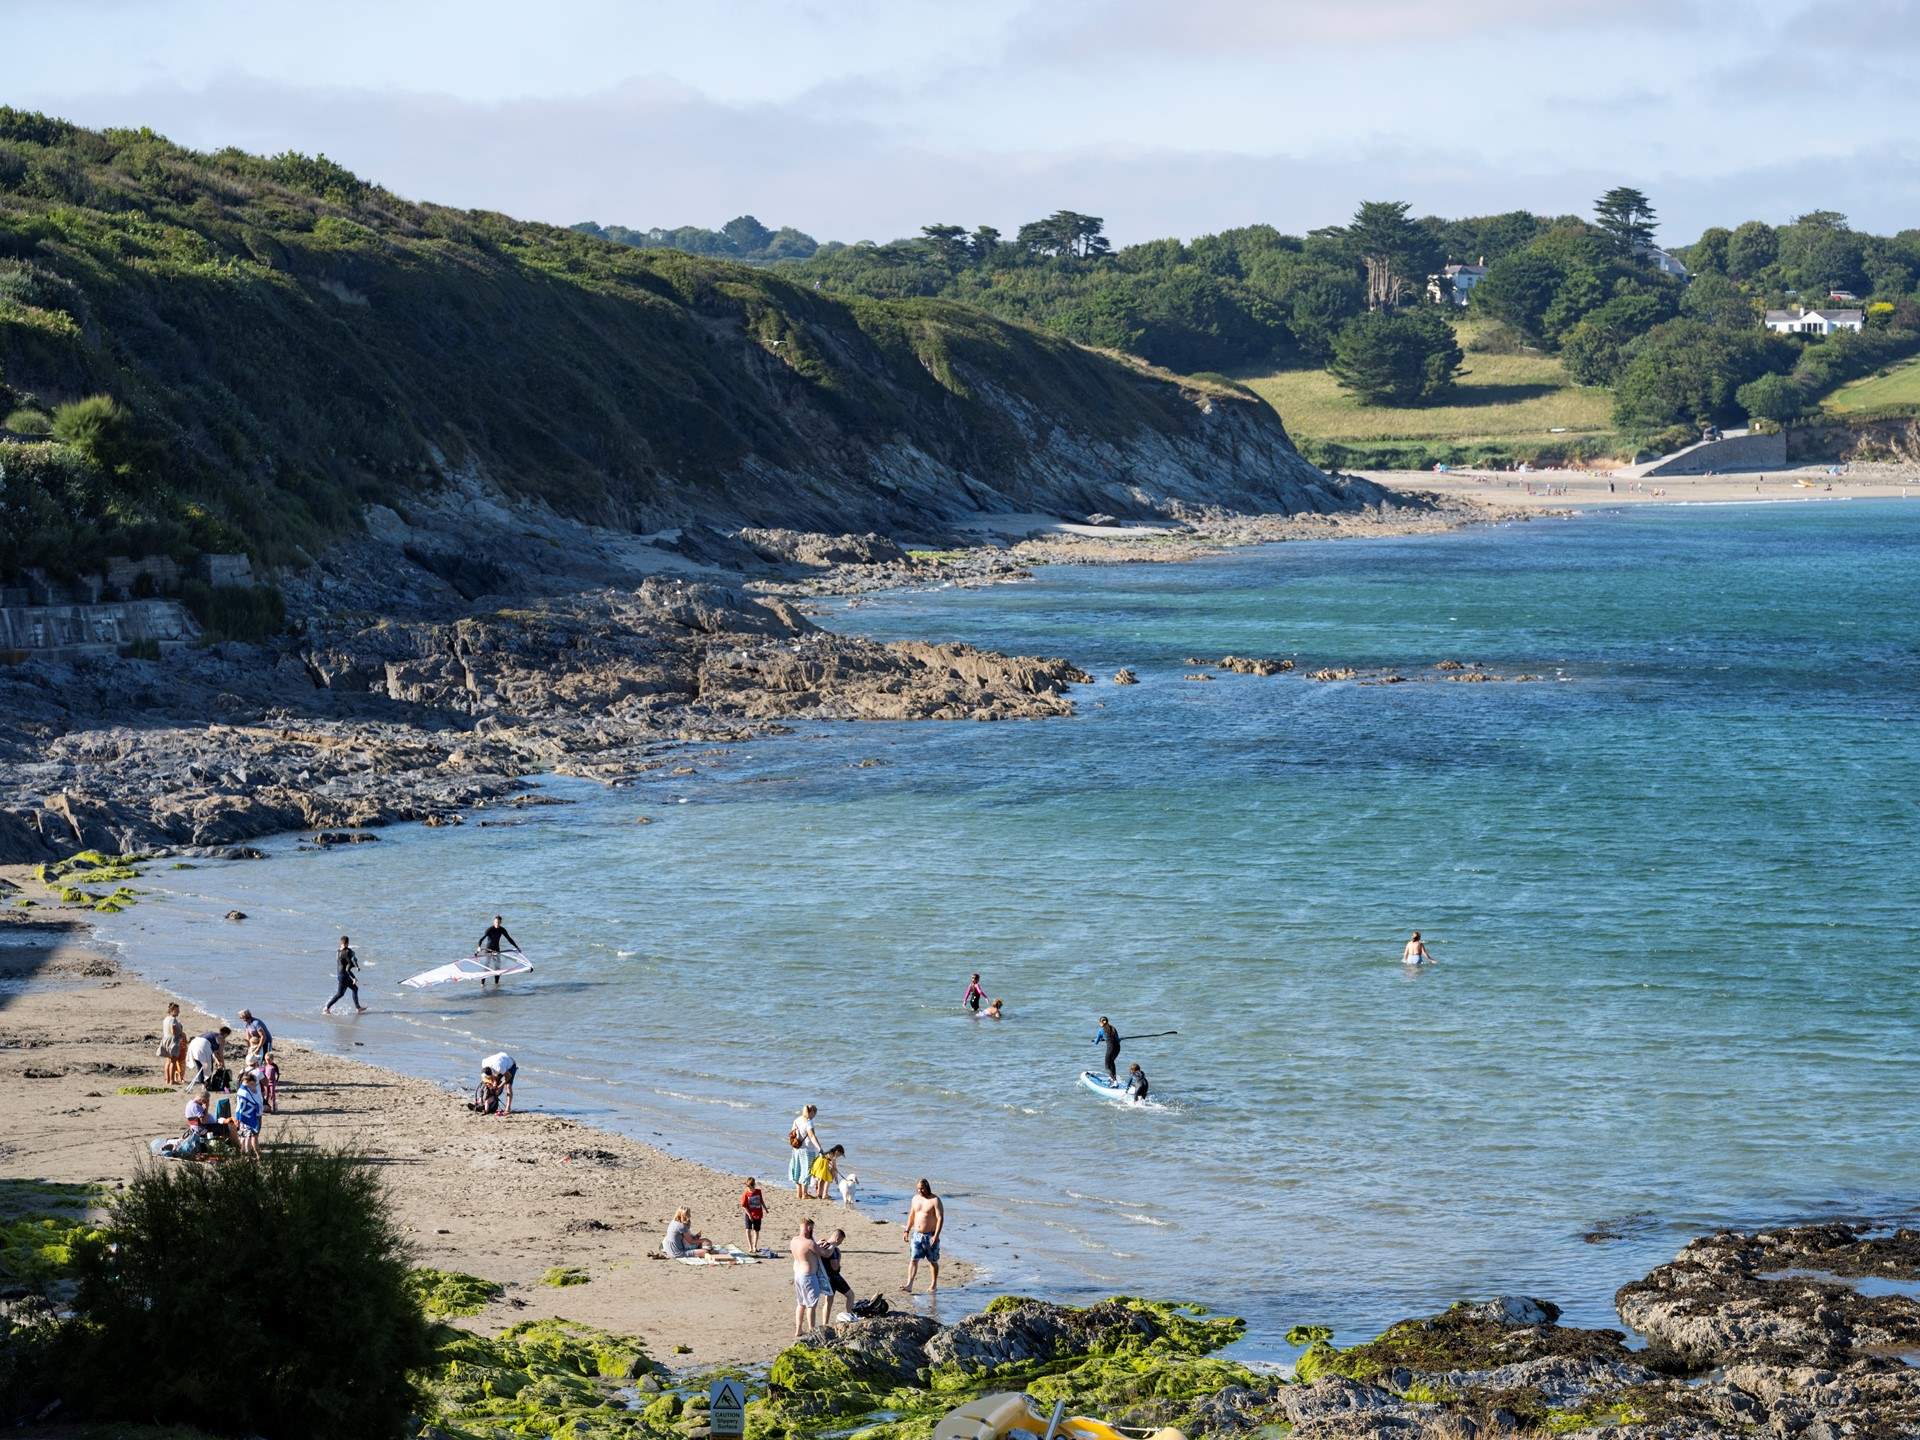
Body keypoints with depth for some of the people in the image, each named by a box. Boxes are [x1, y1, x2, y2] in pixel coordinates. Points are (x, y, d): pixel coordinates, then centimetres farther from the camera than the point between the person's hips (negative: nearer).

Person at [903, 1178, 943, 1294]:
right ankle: (909, 1285, -13)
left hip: (930, 1236, -5)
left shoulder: (935, 1200, -11)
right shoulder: (915, 1199, 8)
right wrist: (907, 1230, 13)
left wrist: (936, 1236, -22)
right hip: (917, 1235, 5)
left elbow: (940, 1218, -15)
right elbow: (911, 1215, 19)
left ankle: (934, 1285, 21)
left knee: (933, 1262, 8)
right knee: (913, 1260, -6)